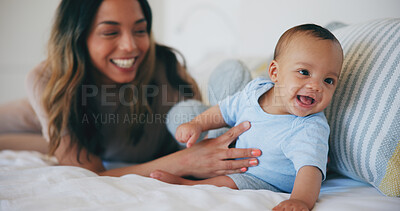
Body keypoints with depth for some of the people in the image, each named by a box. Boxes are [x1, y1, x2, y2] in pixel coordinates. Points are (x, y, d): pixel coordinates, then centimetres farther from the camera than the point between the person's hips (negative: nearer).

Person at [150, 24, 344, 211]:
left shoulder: (310, 129, -31)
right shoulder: (254, 90, -12)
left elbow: (310, 168, -46)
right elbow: (225, 111, 5)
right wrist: (196, 124, -8)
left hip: (265, 183, -7)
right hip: (235, 165, 7)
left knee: (226, 184, -27)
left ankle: (181, 183, -10)